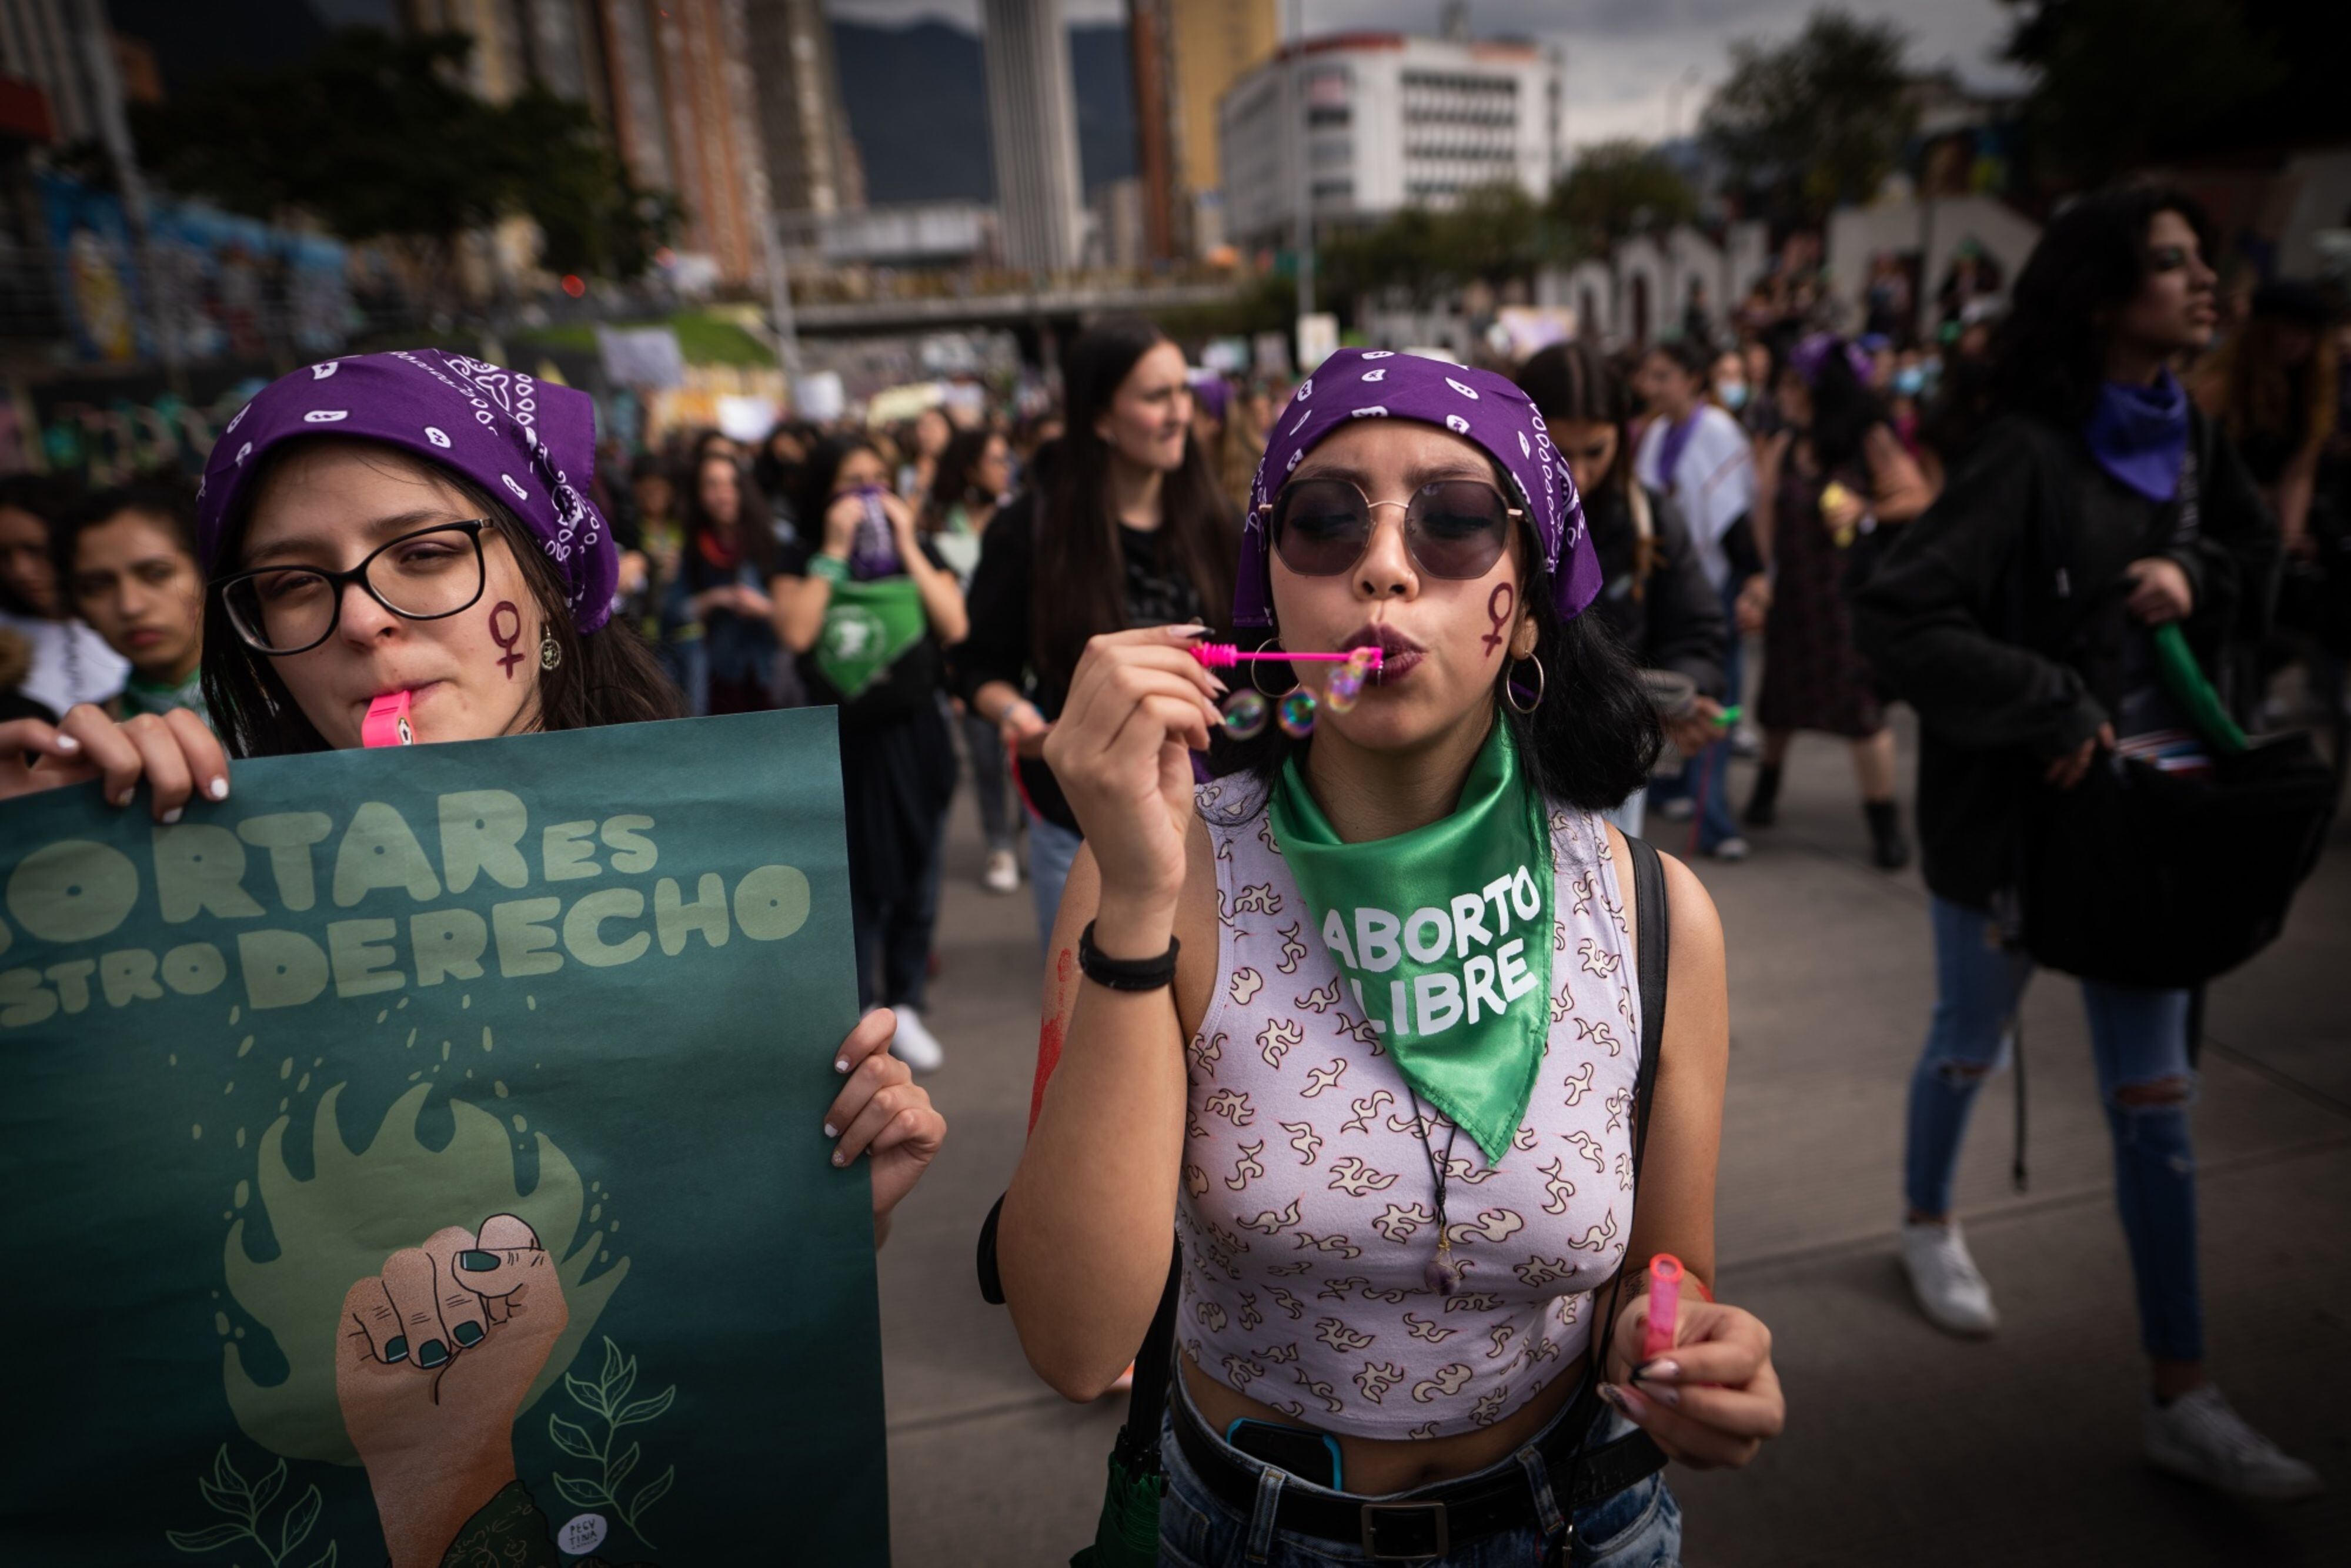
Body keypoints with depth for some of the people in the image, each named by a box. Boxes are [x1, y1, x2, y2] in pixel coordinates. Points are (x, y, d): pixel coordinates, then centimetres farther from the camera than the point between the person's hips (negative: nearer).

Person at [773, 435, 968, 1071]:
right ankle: (860, 1013, 18)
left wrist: (906, 546, -7)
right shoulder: (799, 560, 3)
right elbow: (795, 631, -16)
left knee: (916, 885, 9)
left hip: (914, 739, 2)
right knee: (854, 887, 3)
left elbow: (954, 626, -7)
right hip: (842, 745, -2)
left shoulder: (919, 551, 9)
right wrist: (835, 552, -12)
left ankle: (905, 1006, 26)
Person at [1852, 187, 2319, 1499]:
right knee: (1974, 1043, 16)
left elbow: (2261, 553, 16)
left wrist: (2196, 575, -7)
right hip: (2009, 803, -6)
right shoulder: (2030, 455, -18)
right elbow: (1896, 615, -27)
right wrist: (2055, 711, -25)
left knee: (2157, 1100, 7)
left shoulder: (2188, 434, 4)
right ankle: (1930, 1222, 46)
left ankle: (2183, 1399, 17)